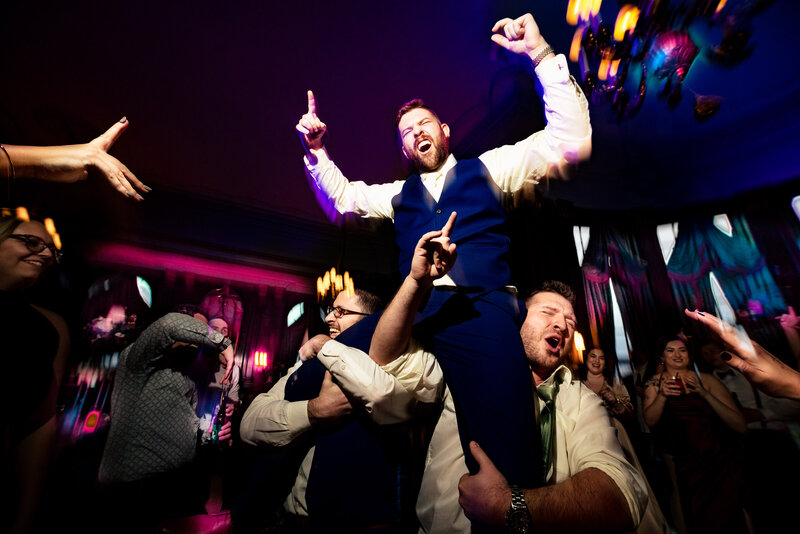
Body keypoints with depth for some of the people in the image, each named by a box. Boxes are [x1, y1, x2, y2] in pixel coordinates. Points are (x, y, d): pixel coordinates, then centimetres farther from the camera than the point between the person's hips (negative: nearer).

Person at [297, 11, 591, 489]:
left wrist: (541, 54, 5)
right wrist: (316, 149, 17)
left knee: (505, 454, -19)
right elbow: (341, 197, 31)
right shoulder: (400, 194, 28)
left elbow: (571, 140, 10)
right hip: (414, 315, 4)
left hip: (481, 311, -3)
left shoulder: (489, 167, 19)